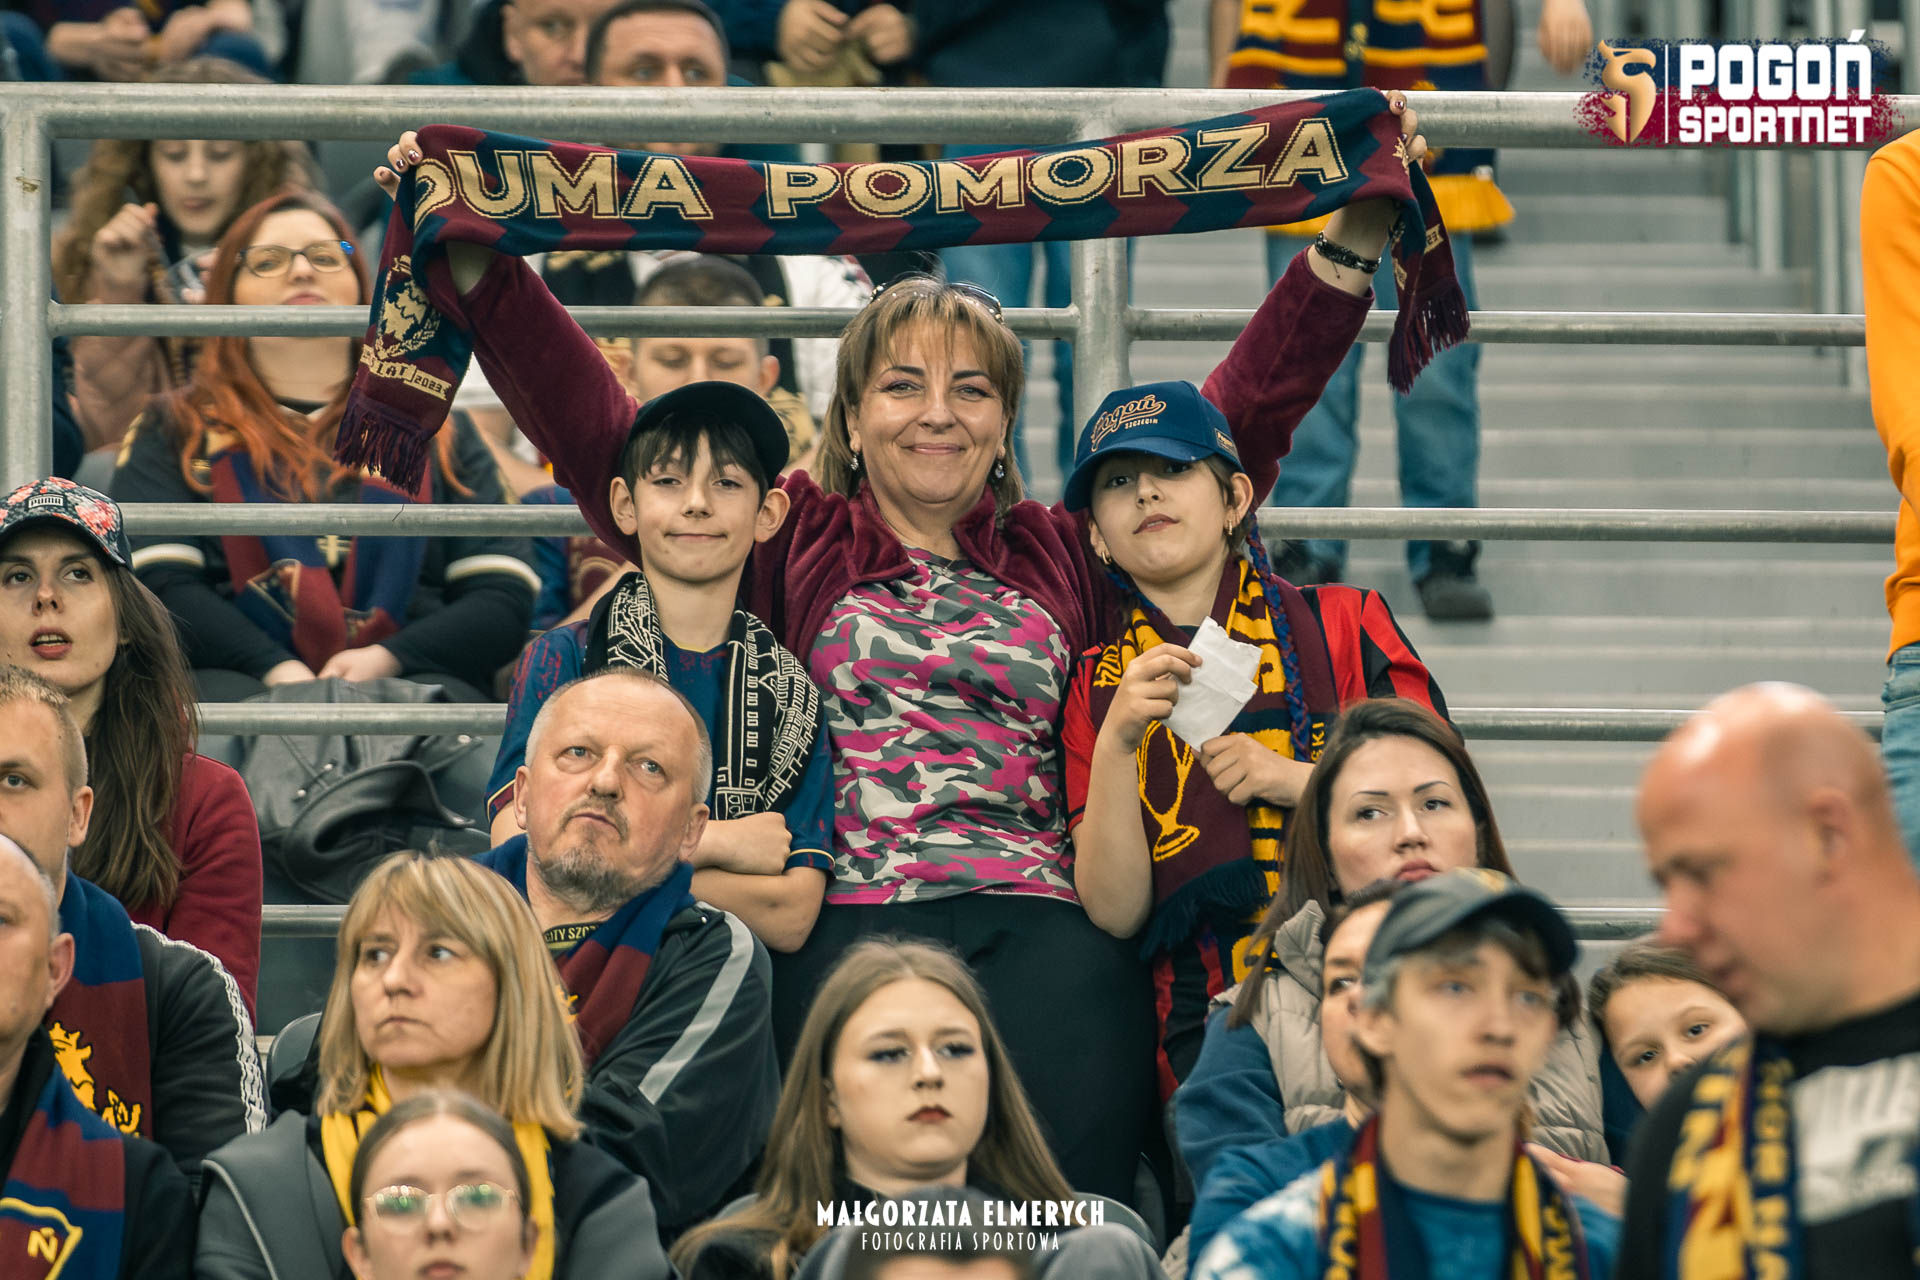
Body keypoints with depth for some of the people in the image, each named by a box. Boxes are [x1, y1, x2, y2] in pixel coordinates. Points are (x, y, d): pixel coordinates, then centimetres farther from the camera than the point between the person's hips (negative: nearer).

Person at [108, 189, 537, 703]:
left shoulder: (437, 433, 25)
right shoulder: (173, 431, 21)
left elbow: (506, 596, 13)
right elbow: (158, 585, 4)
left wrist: (388, 659, -8)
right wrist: (277, 669, -14)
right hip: (240, 674, 0)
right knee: (227, 698, -39)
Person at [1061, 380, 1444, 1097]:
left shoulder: (1343, 626, 12)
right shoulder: (1095, 689, 14)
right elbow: (1115, 912, 4)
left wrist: (1294, 779, -7)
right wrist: (1115, 743, -9)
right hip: (1203, 1030, 0)